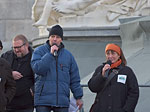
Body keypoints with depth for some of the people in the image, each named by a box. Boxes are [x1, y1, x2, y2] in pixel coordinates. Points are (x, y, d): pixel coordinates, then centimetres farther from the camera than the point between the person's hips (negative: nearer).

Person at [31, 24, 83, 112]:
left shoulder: (68, 55, 13)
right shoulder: (39, 51, 4)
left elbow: (74, 79, 15)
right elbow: (37, 69, -14)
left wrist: (78, 97, 11)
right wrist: (50, 54, -15)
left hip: (62, 101, 3)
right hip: (43, 100, -2)